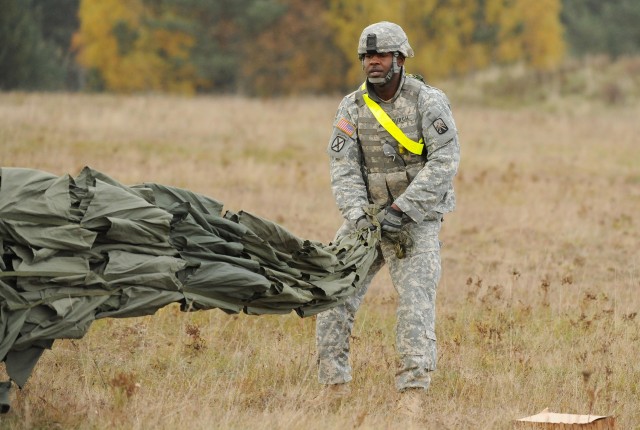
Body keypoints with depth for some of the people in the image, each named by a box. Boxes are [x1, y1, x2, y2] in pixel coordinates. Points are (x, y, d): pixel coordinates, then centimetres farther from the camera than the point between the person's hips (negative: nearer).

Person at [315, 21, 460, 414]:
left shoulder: (428, 101, -11)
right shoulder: (352, 108, 2)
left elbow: (445, 160, -18)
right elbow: (344, 168, -3)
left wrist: (401, 209, -24)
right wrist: (356, 213, -21)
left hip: (416, 220, -4)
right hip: (368, 216, 5)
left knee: (415, 298, -16)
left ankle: (414, 388, -14)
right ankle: (335, 382, 8)